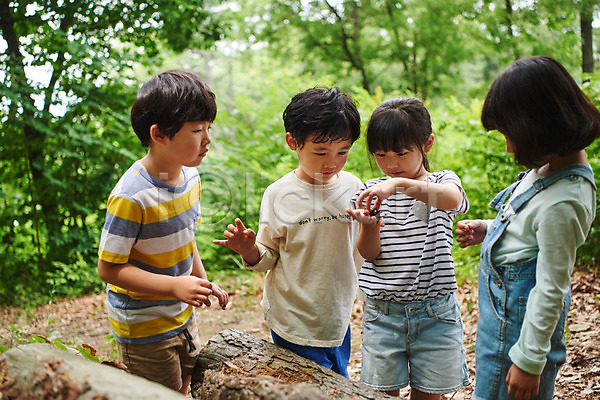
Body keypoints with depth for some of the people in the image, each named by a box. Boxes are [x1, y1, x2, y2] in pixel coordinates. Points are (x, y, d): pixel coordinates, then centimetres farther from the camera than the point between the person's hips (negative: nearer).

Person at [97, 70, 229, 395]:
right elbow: (109, 268, -25)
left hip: (182, 317, 7)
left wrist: (203, 283, 11)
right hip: (144, 328, -7)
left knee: (183, 386, 23)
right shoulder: (131, 198, -29)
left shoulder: (190, 177, -3)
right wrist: (175, 286, -30)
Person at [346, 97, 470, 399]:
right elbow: (369, 253, -3)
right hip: (383, 312, 2)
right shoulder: (372, 191, 4)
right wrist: (369, 225, -23)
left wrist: (400, 184, -40)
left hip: (434, 313, -1)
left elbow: (452, 199, -29)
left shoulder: (442, 181, -2)